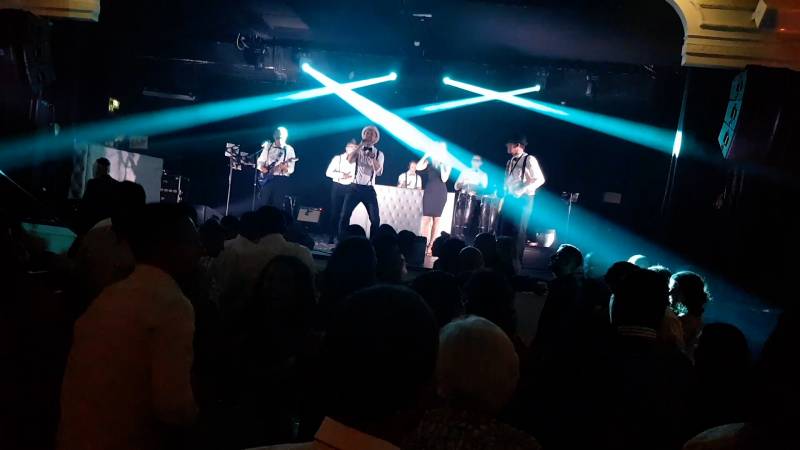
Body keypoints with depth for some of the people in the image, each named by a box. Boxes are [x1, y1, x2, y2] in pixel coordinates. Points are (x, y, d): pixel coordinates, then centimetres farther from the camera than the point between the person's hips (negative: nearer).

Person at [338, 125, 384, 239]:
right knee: (344, 215, -5)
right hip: (355, 187, 0)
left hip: (369, 189, 0)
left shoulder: (379, 154, 6)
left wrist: (373, 158, -22)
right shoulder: (358, 150, 7)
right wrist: (361, 145, -17)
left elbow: (379, 172, -8)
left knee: (375, 219, -6)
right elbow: (350, 160, -16)